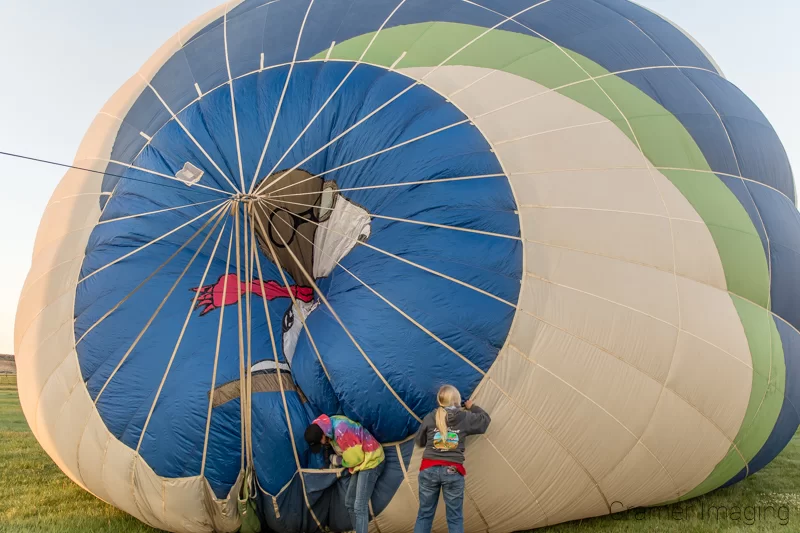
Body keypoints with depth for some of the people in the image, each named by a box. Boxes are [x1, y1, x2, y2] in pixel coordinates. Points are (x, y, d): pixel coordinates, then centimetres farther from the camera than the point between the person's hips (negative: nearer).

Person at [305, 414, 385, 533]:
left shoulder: (341, 431, -32)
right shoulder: (330, 426, -2)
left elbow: (355, 457, -24)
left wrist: (338, 461, -7)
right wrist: (332, 464, 18)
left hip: (371, 460, -10)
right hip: (361, 462, 10)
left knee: (360, 506, -14)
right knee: (350, 502, 12)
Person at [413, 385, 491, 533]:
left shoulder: (430, 418, 1)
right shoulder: (465, 418, -1)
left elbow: (419, 442, 13)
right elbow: (485, 419, 18)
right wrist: (472, 407, 31)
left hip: (429, 469, 2)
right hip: (453, 471, -1)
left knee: (424, 514, 12)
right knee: (455, 518, 8)